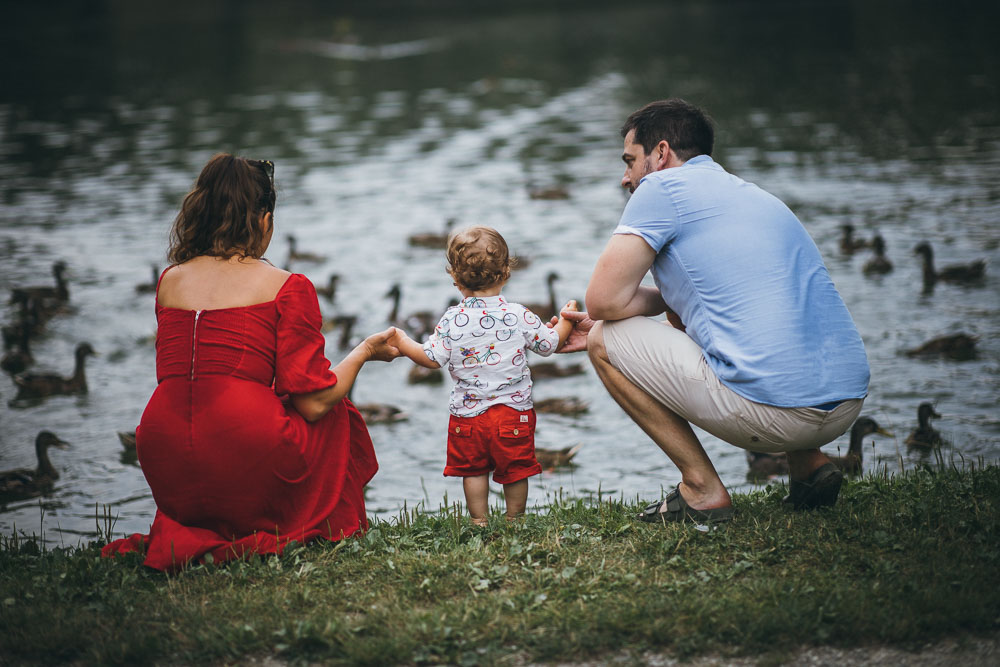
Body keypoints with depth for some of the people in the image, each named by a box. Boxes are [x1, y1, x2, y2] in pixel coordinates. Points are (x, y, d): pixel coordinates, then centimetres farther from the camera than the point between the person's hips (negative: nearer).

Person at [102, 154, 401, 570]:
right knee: (336, 417, 26)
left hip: (171, 484, 5)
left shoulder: (170, 280, 13)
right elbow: (313, 403, -3)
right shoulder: (288, 288, -1)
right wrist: (364, 352, 15)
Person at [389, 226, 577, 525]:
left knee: (473, 469, 14)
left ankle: (480, 521, 17)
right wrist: (566, 320, 23)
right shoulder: (519, 316, -8)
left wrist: (402, 342, 11)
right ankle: (514, 520, 23)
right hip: (513, 411, 0)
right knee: (515, 469, 13)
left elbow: (431, 358, -5)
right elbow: (549, 343, 4)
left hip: (467, 413, 0)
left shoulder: (452, 320, -9)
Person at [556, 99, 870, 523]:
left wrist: (657, 299, 14)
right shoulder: (755, 195, 25)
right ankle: (807, 463, 19)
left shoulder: (664, 187, 1)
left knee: (605, 341, 7)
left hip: (772, 412, -8)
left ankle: (702, 489, 2)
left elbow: (603, 300, -3)